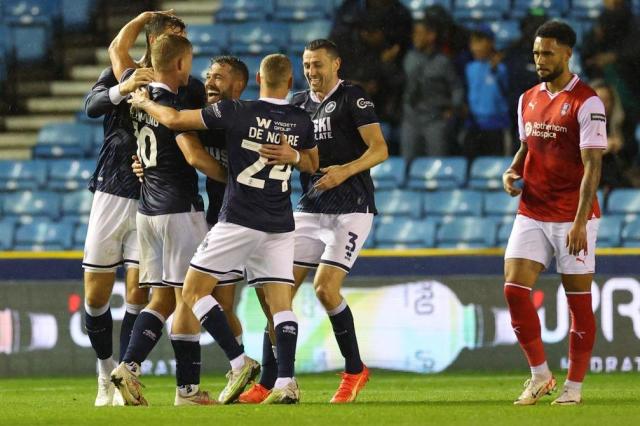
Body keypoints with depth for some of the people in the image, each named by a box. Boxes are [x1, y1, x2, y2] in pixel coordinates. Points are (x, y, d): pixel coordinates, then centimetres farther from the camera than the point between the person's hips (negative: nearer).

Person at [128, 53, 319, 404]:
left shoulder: (236, 112, -10)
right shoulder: (301, 122, 5)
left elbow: (173, 119, -6)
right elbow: (312, 165, 25)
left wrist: (143, 102, 11)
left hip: (239, 220, -5)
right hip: (280, 226, 5)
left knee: (193, 292, 3)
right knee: (280, 303, 3)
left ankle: (239, 363, -8)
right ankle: (286, 382, -11)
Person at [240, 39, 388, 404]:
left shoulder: (353, 99, -6)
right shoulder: (299, 104, 13)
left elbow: (379, 149, -13)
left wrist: (346, 170, -29)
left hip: (350, 209, -6)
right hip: (309, 209, 7)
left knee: (326, 288, -17)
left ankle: (355, 370, 2)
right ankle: (268, 382, 0)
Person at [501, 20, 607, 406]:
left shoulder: (586, 103, -11)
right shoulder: (528, 100, 10)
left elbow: (592, 166, -15)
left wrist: (580, 222, -21)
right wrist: (513, 171, 2)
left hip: (572, 218, -6)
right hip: (532, 214, 6)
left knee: (579, 301, 1)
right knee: (514, 290, -5)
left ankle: (574, 386, 10)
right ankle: (540, 375, 8)